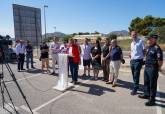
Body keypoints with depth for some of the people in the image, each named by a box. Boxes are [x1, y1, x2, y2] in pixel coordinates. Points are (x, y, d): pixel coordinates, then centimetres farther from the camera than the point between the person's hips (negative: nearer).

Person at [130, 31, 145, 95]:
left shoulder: (141, 41, -7)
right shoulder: (132, 43, 15)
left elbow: (144, 50, -7)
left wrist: (144, 59, -11)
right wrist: (130, 55, 5)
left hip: (138, 60, -7)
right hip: (132, 60, 7)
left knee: (136, 75, -5)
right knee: (134, 75, 14)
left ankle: (135, 89, 5)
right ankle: (136, 87, 29)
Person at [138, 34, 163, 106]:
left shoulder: (157, 48, -18)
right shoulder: (149, 47, 10)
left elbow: (160, 60, -19)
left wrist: (158, 68, -9)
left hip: (153, 69, -9)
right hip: (146, 67, 9)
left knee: (152, 84, 3)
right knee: (146, 82, 22)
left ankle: (152, 100, 16)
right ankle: (146, 94, 41)